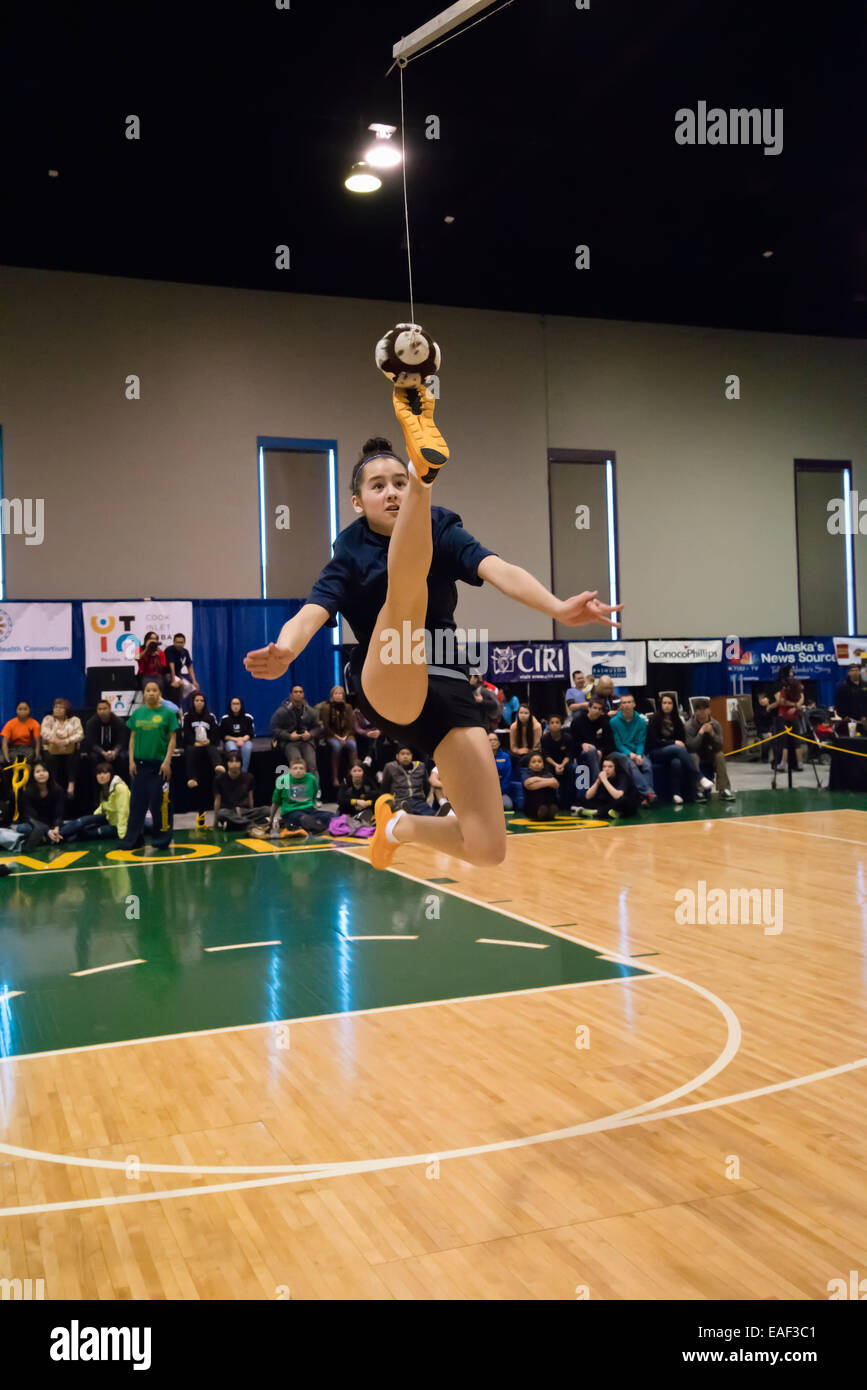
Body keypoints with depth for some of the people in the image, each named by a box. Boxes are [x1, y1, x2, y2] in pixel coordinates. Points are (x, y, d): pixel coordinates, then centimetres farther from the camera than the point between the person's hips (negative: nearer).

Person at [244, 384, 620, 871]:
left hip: (448, 688, 3)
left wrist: (558, 608, -30)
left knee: (487, 848, -10)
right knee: (406, 587, -30)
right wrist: (284, 651, -39)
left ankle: (399, 825, 17)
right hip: (387, 686, -3)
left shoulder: (444, 533, 9)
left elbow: (498, 570, -10)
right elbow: (312, 613, -14)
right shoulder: (350, 557, 5)